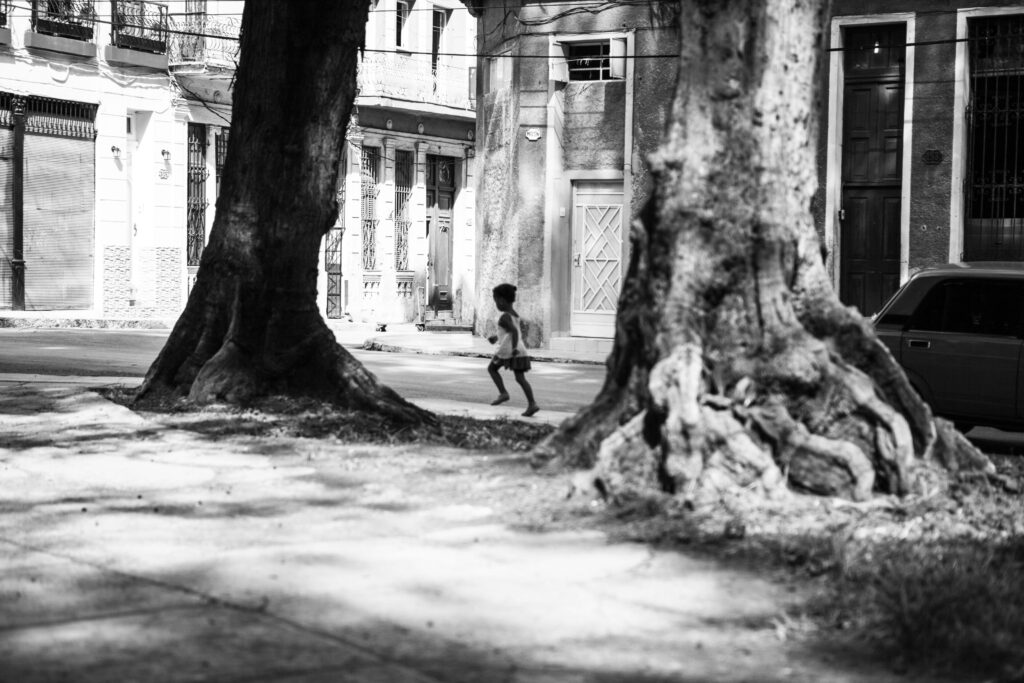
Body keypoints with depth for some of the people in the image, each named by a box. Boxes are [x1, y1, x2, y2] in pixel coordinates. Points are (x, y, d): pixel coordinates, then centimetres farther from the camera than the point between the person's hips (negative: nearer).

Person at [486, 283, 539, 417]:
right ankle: (532, 403, -8)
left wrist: (514, 348, -31)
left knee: (492, 368, 15)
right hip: (520, 350, 8)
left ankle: (503, 392, 4)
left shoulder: (504, 317, -12)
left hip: (506, 349, -8)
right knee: (520, 378, 4)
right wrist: (496, 337, 33)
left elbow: (514, 331, -25)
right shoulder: (515, 315, 15)